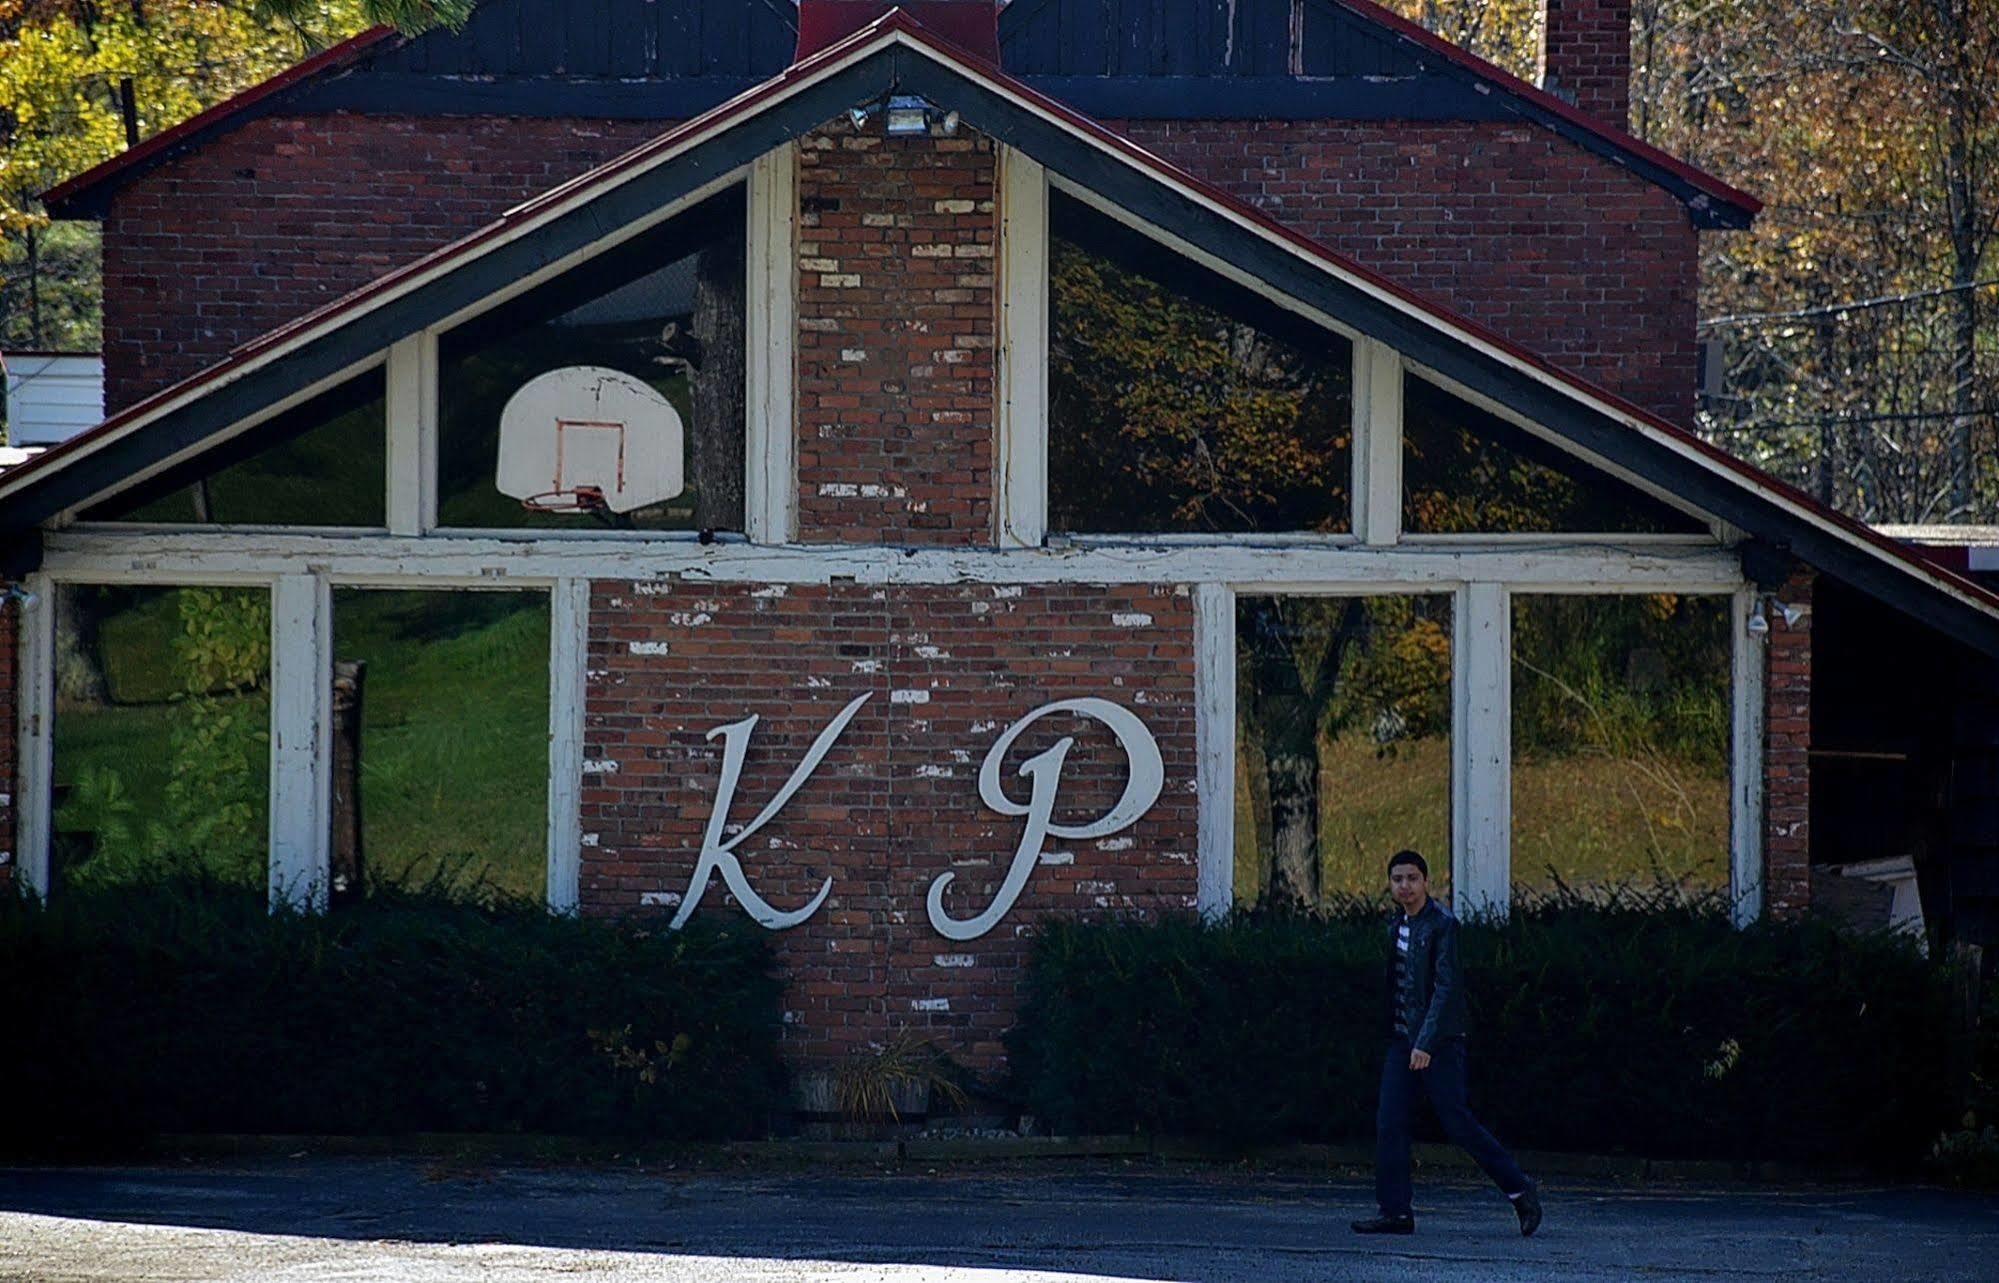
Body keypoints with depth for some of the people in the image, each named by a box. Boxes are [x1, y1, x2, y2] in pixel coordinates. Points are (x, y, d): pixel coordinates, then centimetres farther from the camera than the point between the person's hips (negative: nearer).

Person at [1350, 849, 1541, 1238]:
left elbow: (1445, 987, -17)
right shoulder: (1397, 927, 14)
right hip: (1402, 1040, 8)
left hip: (1439, 1042, -8)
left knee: (1458, 1123, -7)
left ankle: (1520, 1191, 5)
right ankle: (1395, 1212, 2)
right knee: (1389, 1122, -1)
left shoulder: (1443, 925, -11)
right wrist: (1396, 1037, 15)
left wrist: (1427, 1043, -23)